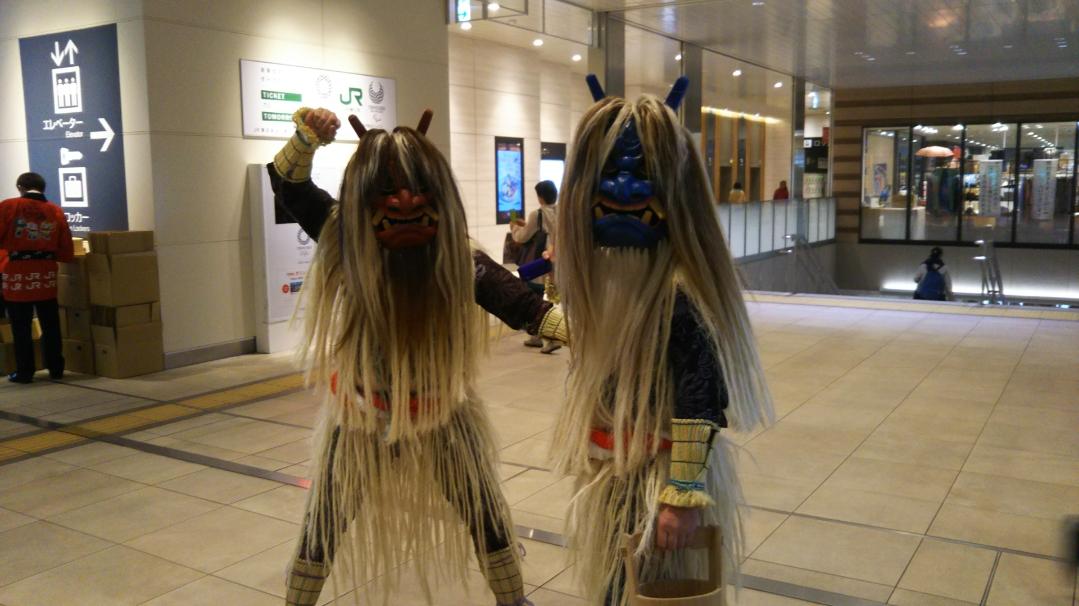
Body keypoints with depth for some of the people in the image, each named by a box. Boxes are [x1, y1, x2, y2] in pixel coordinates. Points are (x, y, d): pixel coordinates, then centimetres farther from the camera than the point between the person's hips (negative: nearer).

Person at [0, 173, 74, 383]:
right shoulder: (56, 211, 0)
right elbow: (67, 253, 0)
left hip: (17, 274, -2)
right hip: (46, 275, 2)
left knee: (21, 327, 8)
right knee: (51, 326, 13)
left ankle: (24, 372, 13)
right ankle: (56, 370, 19)